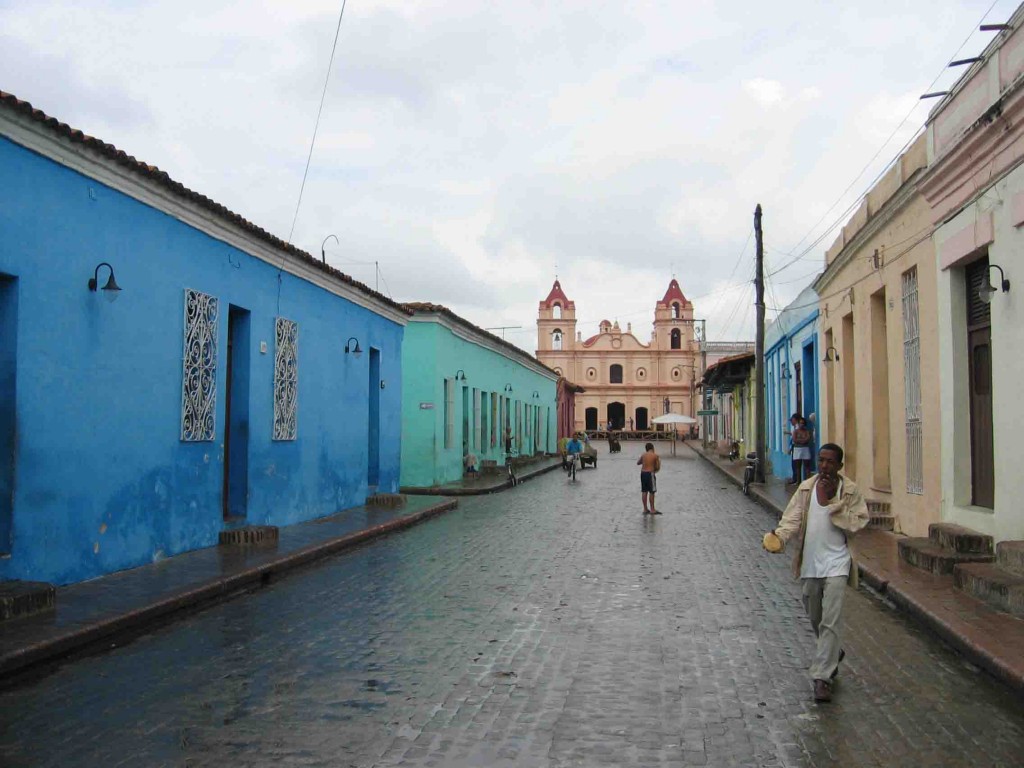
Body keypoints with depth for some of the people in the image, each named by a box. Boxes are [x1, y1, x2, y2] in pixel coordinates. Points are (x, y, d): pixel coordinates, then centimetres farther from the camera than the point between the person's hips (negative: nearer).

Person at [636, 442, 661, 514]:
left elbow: (638, 463, 21)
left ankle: (645, 509, 15)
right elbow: (657, 467, -5)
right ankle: (652, 510, 5)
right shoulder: (655, 455, -6)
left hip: (643, 473, 5)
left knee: (644, 491, 9)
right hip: (650, 473, -5)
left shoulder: (644, 455, 7)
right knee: (652, 492, 2)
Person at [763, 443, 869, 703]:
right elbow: (793, 518, -4)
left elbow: (856, 524, -11)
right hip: (810, 563, 4)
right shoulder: (806, 487, 4)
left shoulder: (850, 491, -3)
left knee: (830, 621, -11)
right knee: (815, 618, 18)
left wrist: (833, 500, -17)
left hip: (836, 563, -4)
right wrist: (779, 536, -23)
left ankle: (822, 677, -7)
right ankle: (833, 653, 45)